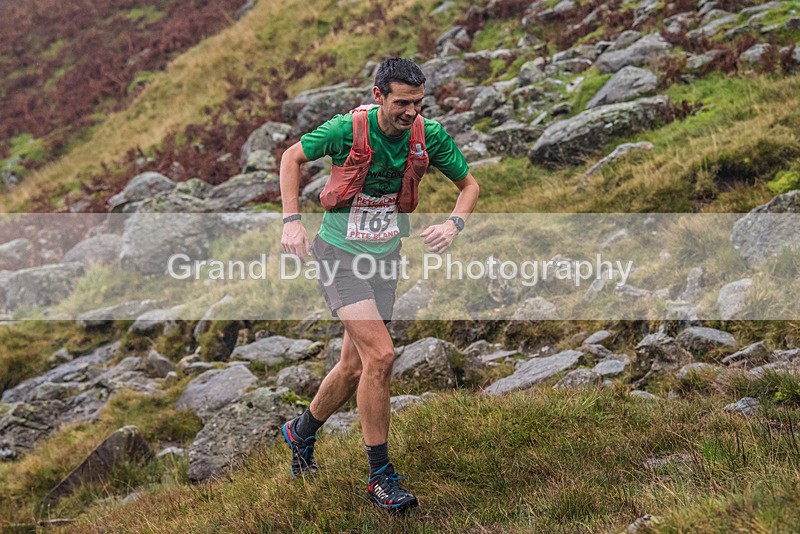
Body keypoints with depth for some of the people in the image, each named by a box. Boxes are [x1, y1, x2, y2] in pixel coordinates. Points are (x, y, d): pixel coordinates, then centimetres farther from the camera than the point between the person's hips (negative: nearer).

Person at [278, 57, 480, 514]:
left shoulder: (430, 134, -9)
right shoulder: (347, 129, -19)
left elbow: (469, 184, 6)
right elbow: (293, 156, -2)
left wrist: (454, 223, -14)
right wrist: (292, 220, -12)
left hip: (386, 255, 5)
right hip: (339, 253, -5)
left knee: (356, 366, 11)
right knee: (381, 354, -19)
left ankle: (303, 432, 40)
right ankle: (381, 476, -5)